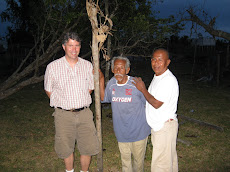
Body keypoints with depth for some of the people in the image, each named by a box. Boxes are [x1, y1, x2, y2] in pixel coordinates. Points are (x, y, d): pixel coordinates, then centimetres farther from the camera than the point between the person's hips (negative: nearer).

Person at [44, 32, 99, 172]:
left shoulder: (88, 65, 2)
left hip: (84, 113, 2)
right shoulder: (53, 67, -5)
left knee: (88, 147, 6)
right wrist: (64, 104, 4)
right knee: (66, 148, 11)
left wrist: (80, 102, 8)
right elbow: (48, 90, 7)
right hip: (63, 114, -1)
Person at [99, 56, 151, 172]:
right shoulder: (111, 83, -3)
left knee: (138, 158, 15)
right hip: (121, 131, 4)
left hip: (138, 130, -3)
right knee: (125, 159, 19)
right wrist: (101, 80, 2)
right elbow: (103, 98, 10)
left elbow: (148, 103, -4)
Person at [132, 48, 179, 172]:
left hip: (165, 126, -9)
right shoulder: (157, 77, 9)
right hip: (157, 125, 9)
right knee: (169, 158, 22)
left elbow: (156, 103, -21)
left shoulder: (169, 80, -21)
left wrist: (142, 89, -12)